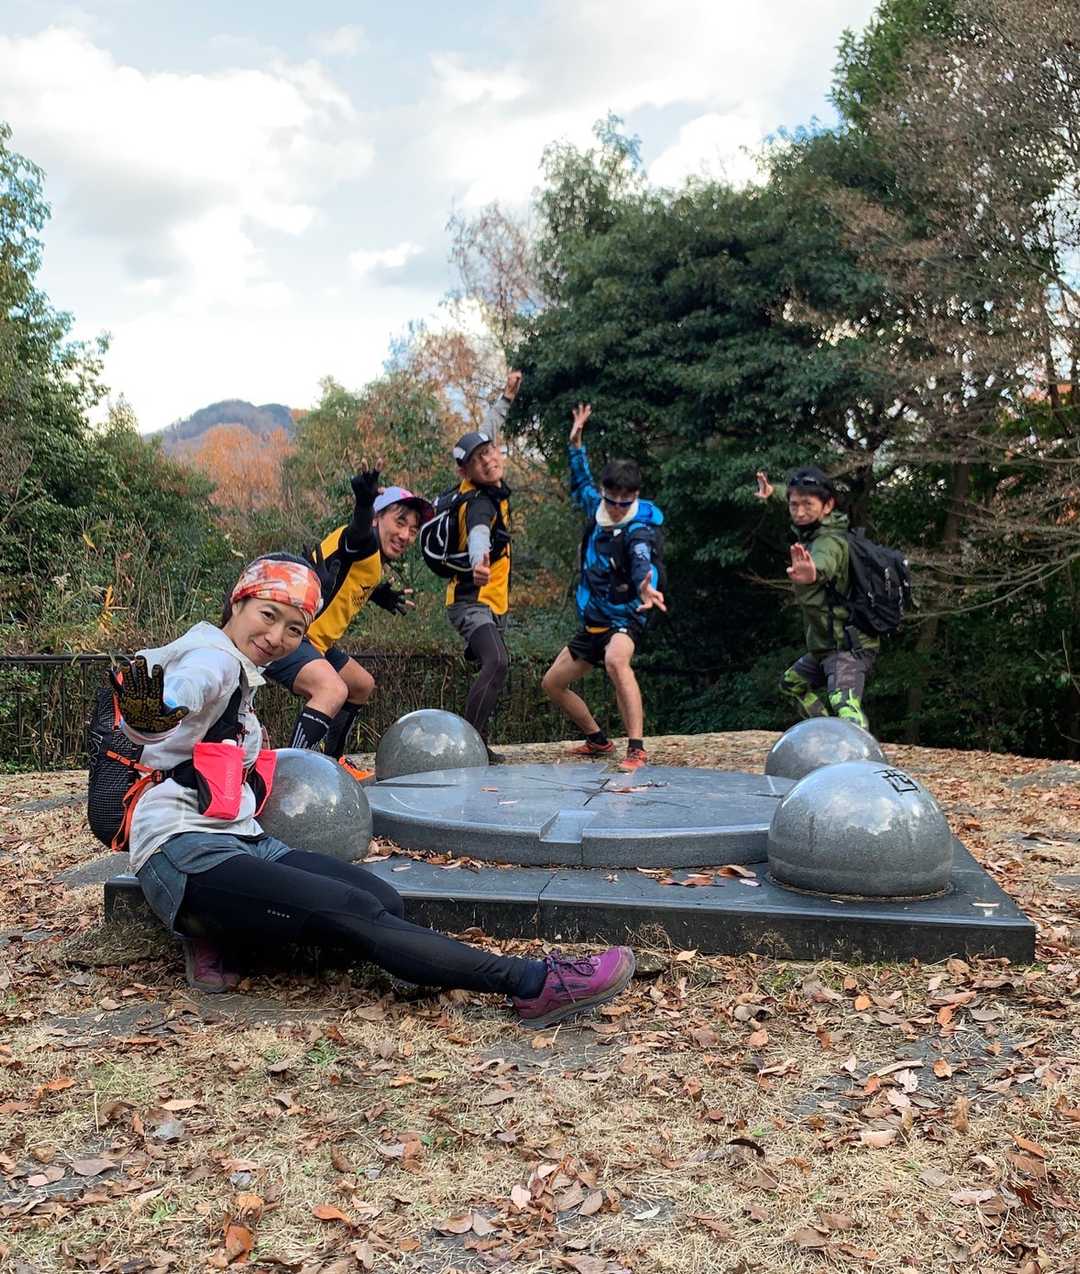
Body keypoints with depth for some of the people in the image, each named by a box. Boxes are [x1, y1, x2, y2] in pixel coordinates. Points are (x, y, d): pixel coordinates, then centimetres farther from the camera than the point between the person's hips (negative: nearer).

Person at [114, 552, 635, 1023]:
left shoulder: (240, 675, 21)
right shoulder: (212, 660, -9)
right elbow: (172, 705, -33)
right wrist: (149, 716, -51)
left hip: (240, 839, 9)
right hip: (185, 853, -9)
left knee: (383, 900, -15)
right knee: (355, 914, -25)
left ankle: (214, 932, -11)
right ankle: (534, 984, -30)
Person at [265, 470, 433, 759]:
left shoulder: (374, 563, 14)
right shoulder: (367, 545, -16)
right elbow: (358, 533, -42)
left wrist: (380, 596, 34)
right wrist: (365, 500, -62)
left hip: (314, 641, 11)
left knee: (362, 685, 27)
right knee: (334, 689, -34)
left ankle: (330, 760, 38)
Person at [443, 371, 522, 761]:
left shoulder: (491, 489, 2)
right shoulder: (480, 503, -22)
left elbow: (485, 434, 21)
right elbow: (478, 535, -47)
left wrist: (507, 397, 26)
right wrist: (480, 562, -68)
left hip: (491, 602, 10)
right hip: (473, 602, -10)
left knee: (494, 671, 18)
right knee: (496, 664, -31)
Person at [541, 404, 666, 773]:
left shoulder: (639, 528, -18)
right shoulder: (597, 508, 2)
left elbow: (643, 561, -40)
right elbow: (580, 483, 24)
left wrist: (646, 586, -61)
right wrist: (576, 443, 19)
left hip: (624, 617, -8)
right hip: (592, 619, 8)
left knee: (615, 661, -39)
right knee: (553, 683, 12)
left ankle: (637, 749, -38)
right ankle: (598, 741, 30)